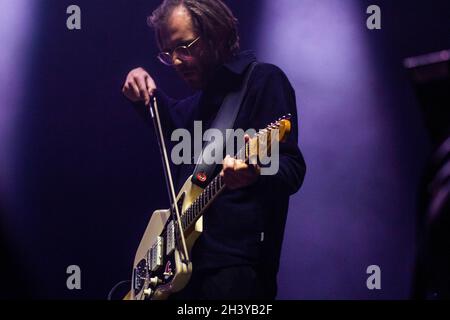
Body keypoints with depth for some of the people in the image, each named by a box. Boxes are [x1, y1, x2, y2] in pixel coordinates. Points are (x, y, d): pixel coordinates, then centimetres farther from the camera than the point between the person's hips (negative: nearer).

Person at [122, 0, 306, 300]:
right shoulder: (207, 91, 18)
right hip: (189, 257, 9)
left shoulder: (264, 80, -9)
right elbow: (177, 122, 40)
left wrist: (254, 171, -39)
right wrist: (147, 96, 19)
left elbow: (292, 171, -17)